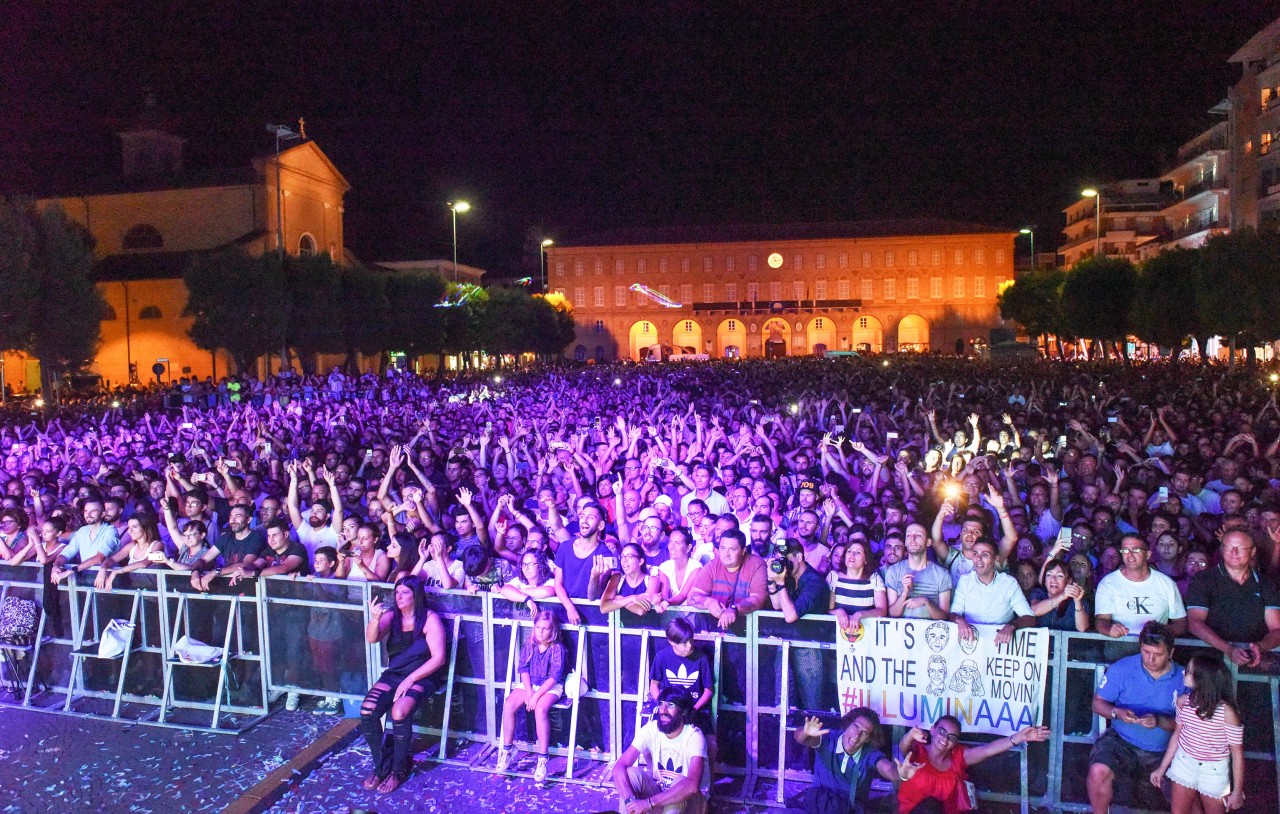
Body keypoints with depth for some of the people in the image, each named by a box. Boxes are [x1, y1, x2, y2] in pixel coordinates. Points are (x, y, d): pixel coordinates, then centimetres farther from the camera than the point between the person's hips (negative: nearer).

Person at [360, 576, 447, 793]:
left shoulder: (430, 618, -8)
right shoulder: (392, 615, 5)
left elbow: (439, 658, -13)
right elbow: (371, 639, -12)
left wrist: (410, 679, -18)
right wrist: (375, 619, -33)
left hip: (422, 676, -5)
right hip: (393, 674, 5)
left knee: (399, 712, -31)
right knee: (367, 711, -19)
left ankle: (399, 769, -8)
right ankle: (381, 765, 2)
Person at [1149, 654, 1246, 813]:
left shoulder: (1227, 712, -24)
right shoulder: (1183, 702, -11)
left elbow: (1237, 753, -14)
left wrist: (1237, 791, -9)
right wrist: (1162, 767, 8)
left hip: (1214, 770, -4)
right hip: (1184, 763, 4)